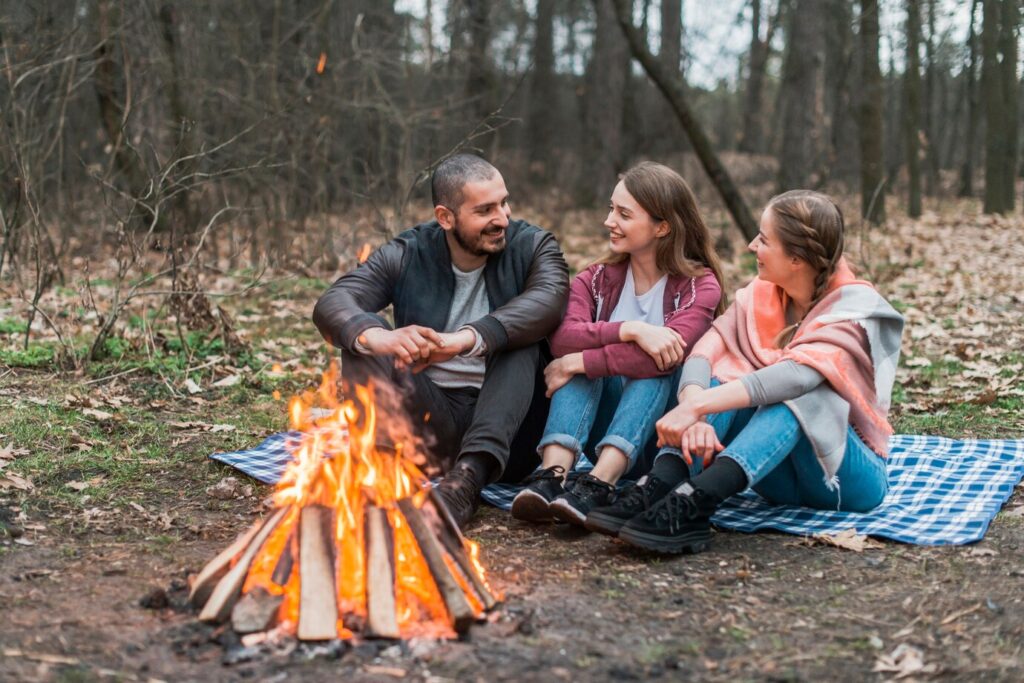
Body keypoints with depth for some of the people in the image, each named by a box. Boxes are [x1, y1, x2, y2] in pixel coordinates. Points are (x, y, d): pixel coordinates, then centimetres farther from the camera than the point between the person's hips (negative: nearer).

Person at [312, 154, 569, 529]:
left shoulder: (533, 247, 0)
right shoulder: (406, 256, 2)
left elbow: (550, 300, -23)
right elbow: (331, 303, -13)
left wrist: (465, 340, -39)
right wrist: (377, 337, -38)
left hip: (508, 426, -1)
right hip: (431, 421, 1)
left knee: (520, 336, -25)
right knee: (361, 335, -15)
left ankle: (469, 476, -42)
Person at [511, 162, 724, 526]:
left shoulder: (699, 286, -7)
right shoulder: (598, 279, 4)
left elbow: (670, 354, -27)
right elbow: (563, 338, -18)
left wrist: (578, 363, -27)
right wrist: (630, 330, -33)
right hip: (603, 424, 3)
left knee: (657, 364, -30)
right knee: (589, 351, -23)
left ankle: (598, 484, -47)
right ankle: (552, 474, -42)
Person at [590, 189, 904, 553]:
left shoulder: (856, 307, -17)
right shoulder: (762, 295, 0)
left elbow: (797, 375, -35)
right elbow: (704, 354, -16)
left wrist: (697, 407, -43)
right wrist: (694, 409, -37)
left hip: (849, 475, -5)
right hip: (781, 478, 5)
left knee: (797, 392, -34)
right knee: (719, 376, -19)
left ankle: (696, 501, -52)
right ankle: (660, 487, -41)